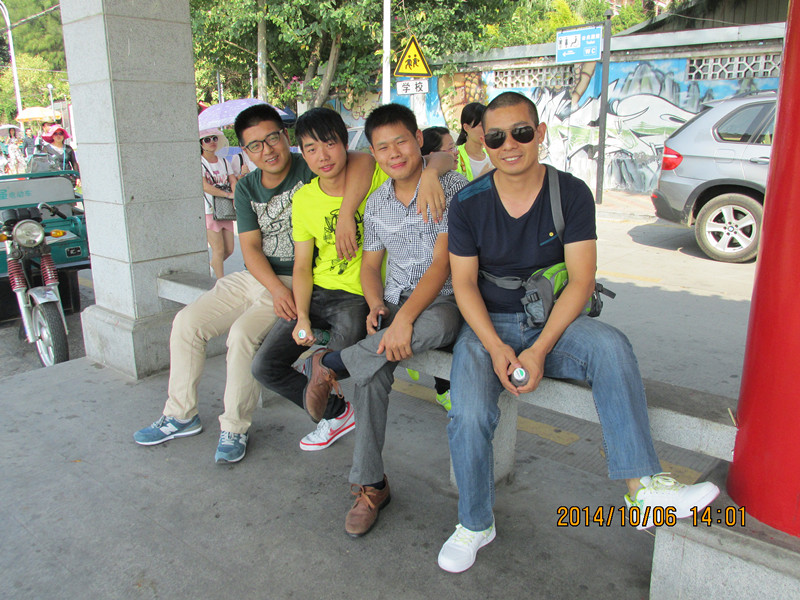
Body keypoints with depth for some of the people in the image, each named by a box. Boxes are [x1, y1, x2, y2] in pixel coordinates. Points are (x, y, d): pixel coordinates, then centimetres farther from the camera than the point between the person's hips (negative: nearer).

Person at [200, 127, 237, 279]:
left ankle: (213, 266, 35)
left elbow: (233, 181, 3)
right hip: (209, 211, -6)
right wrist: (229, 194, -18)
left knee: (229, 249, 8)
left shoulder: (224, 161, 14)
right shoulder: (198, 162, -4)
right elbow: (205, 186, -15)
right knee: (219, 249, -7)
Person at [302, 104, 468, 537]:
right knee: (372, 371, -25)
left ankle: (330, 364, -22)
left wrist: (405, 318, -27)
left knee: (433, 327, -41)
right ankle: (370, 485, -8)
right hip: (392, 303, 4)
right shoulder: (377, 203, 11)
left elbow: (442, 262, -16)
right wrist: (376, 305, -6)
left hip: (442, 301, -4)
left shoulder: (452, 187, -8)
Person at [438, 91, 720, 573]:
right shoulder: (469, 203, -3)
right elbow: (464, 284, -3)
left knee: (610, 345, -32)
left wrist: (540, 350, -21)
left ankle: (643, 489, -28)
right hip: (489, 325, 0)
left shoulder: (572, 194, -4)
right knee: (469, 415, -24)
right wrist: (497, 348, -19)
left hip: (553, 322, 0)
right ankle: (475, 524, 2)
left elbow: (581, 280, -10)